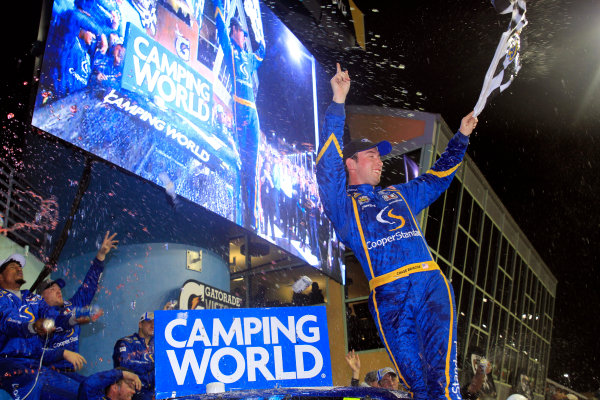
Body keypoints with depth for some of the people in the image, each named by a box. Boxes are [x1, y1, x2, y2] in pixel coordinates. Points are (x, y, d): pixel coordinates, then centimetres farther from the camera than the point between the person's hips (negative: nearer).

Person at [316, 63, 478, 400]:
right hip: (389, 296, -3)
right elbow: (328, 163, -4)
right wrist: (338, 103, -9)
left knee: (442, 369, -14)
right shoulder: (343, 203, 10)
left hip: (431, 284, 3)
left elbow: (437, 177, 40)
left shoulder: (399, 195, 28)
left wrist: (461, 138, 38)